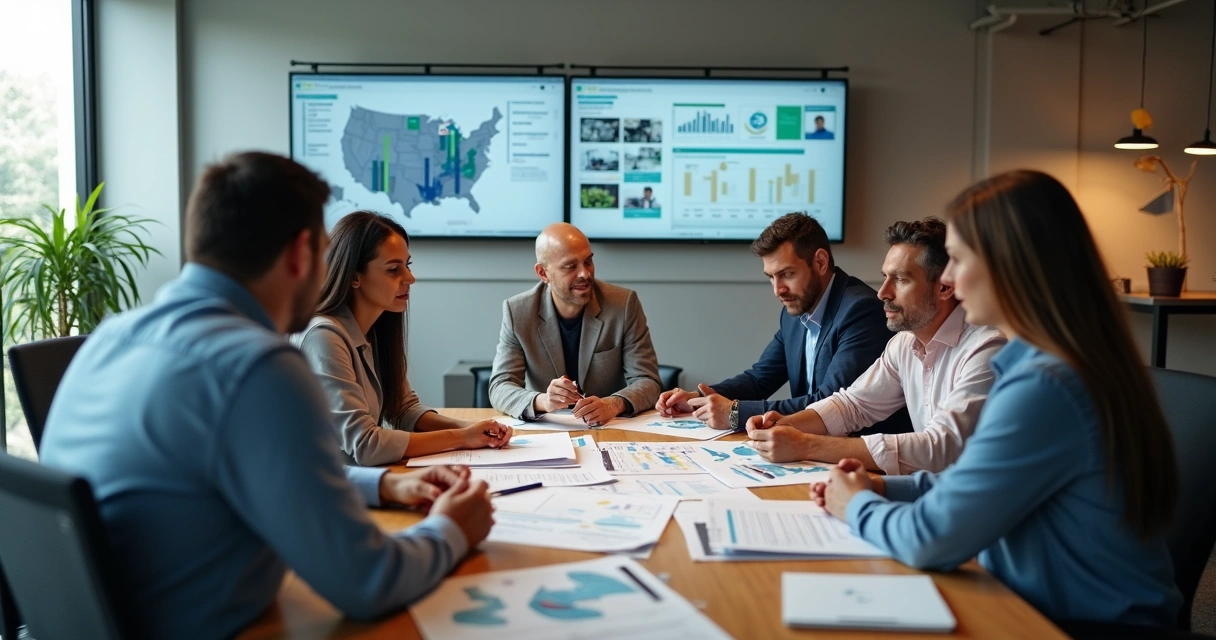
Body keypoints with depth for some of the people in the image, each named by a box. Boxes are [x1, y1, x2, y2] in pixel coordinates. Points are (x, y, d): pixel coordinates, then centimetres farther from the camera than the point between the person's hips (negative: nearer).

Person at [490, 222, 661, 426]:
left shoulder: (624, 304, -8)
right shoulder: (517, 312, -6)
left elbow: (647, 381, -8)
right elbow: (500, 388, -10)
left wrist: (613, 405, -29)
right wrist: (542, 401, -31)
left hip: (611, 429, 1)